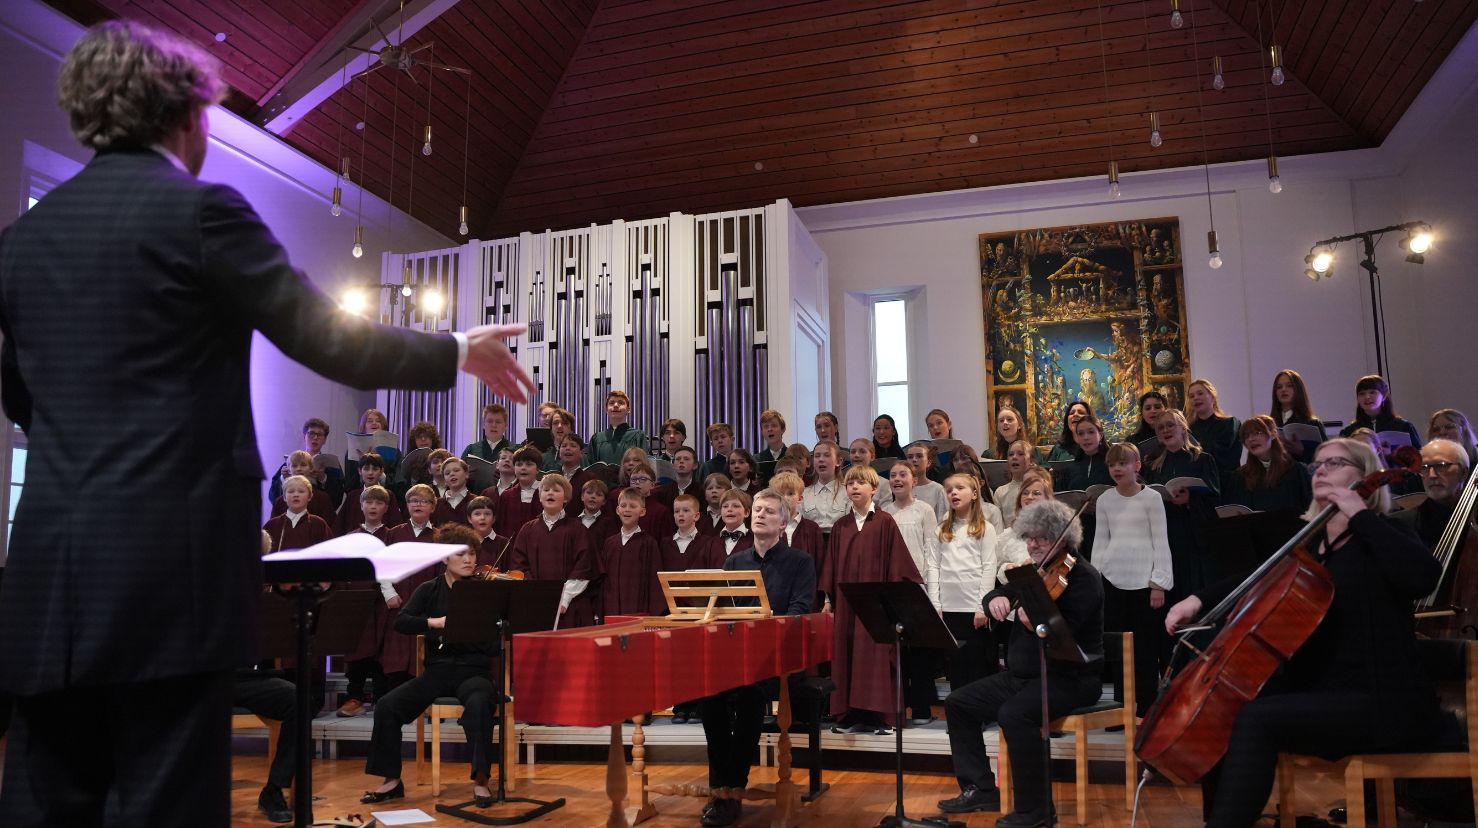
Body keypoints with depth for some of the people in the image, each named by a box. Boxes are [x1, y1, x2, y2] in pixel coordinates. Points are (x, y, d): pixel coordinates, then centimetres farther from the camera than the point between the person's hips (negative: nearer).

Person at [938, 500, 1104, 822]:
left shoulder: (1082, 576, -12)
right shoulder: (1033, 572, 12)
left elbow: (1065, 635, -23)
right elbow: (996, 595, 12)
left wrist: (1036, 621, -39)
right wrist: (997, 599, -11)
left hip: (1069, 678, -9)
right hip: (1021, 675, 9)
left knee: (1014, 713, -34)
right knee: (958, 703, 1)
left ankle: (1034, 808, -18)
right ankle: (981, 788, 9)